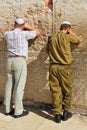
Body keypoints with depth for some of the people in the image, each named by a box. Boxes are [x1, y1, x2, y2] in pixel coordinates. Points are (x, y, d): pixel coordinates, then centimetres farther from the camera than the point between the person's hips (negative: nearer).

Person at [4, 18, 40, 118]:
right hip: (20, 61, -6)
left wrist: (15, 28, 36)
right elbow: (37, 32, 8)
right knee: (19, 87, -3)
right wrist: (27, 27, 18)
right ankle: (18, 111, 3)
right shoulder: (24, 34, -5)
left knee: (9, 86, 10)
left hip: (10, 61, 6)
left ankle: (8, 109, 17)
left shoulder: (8, 34, 11)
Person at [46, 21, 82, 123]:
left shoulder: (51, 38, 8)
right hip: (64, 67, -4)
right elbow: (79, 40, 13)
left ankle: (57, 114, 10)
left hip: (53, 67, 4)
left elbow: (47, 51, 19)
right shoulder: (67, 36, -5)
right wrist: (71, 33, 23)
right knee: (66, 90, 12)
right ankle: (66, 112, 21)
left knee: (55, 90, 6)